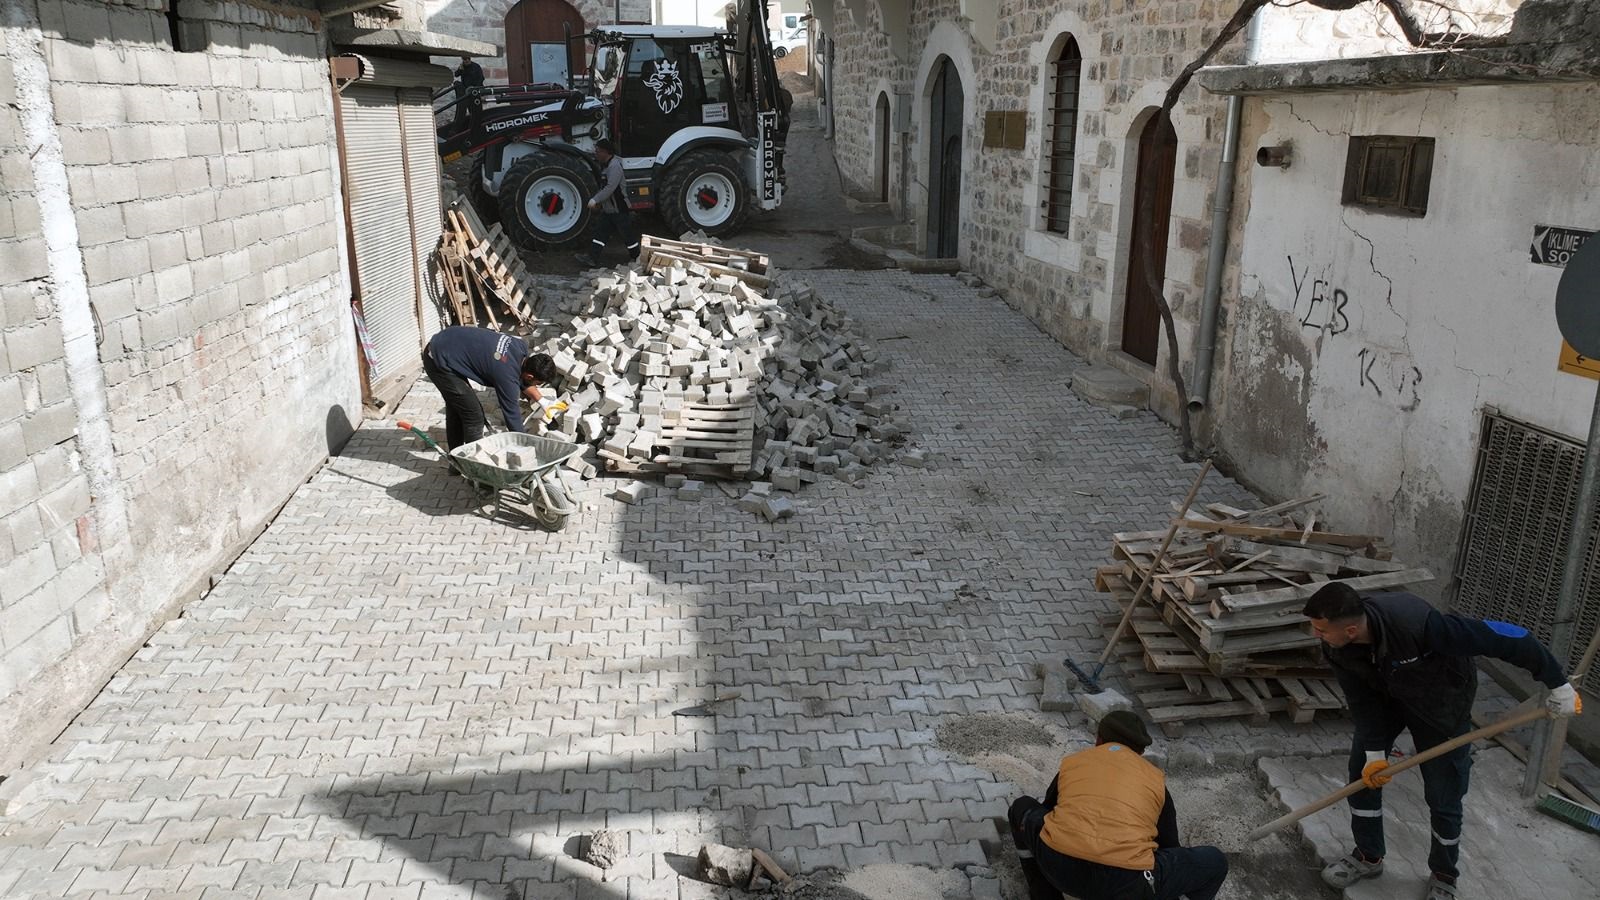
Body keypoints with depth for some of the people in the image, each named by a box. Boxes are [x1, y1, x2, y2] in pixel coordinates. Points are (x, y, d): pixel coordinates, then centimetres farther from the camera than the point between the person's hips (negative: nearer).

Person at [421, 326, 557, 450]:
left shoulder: (521, 346, -5)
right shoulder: (507, 378, -28)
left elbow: (522, 380, 15)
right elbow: (512, 416, -19)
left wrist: (542, 401, 12)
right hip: (440, 362, -10)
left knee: (456, 408, 24)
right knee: (474, 416, -7)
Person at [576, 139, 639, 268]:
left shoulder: (615, 166, -22)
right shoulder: (605, 165, 10)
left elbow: (610, 188, -29)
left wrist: (595, 200, -29)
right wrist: (598, 203, 14)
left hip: (619, 210, -9)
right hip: (607, 209, 9)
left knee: (627, 234, 4)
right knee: (600, 232, 4)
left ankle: (636, 256, 20)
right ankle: (592, 258, 2)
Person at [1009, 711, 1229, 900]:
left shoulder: (1071, 762, 27)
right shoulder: (1155, 778, 25)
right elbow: (1169, 846, 36)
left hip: (1057, 867, 2)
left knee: (1022, 807, 33)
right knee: (1214, 862, 22)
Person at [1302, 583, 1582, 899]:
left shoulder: (1414, 623, -46)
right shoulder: (1336, 647, -28)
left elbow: (1503, 636, -34)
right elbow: (1361, 700, -13)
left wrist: (1557, 683, -23)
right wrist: (1374, 751, -13)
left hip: (1441, 701, -4)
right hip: (1384, 695, 4)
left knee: (1443, 796, 3)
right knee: (1362, 772, 5)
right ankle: (1368, 856, 27)